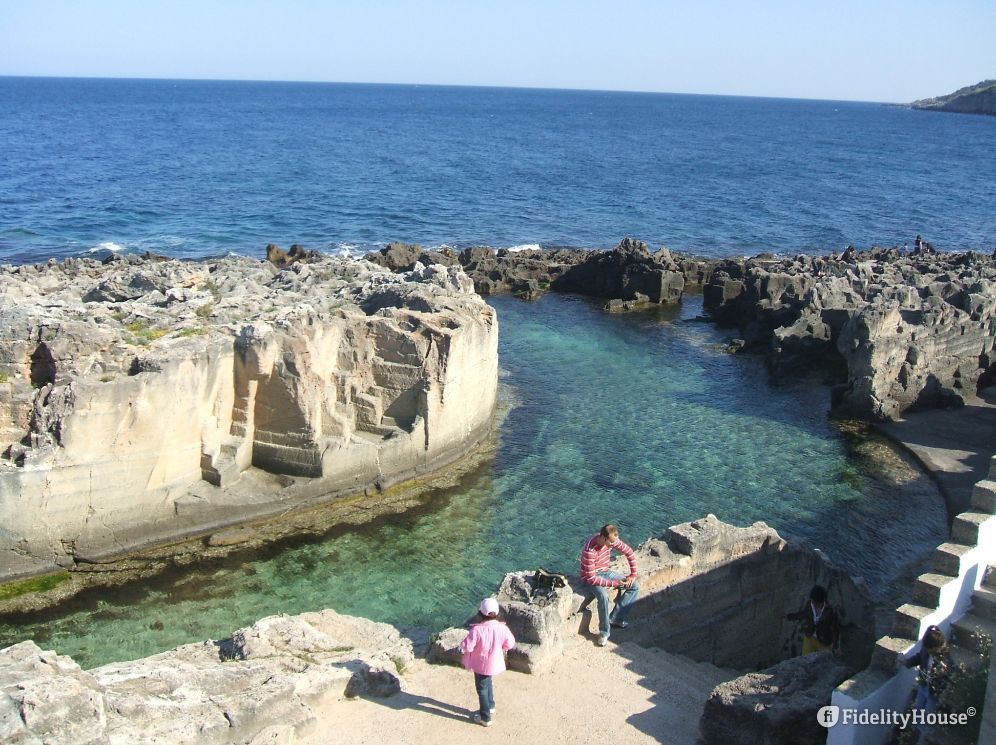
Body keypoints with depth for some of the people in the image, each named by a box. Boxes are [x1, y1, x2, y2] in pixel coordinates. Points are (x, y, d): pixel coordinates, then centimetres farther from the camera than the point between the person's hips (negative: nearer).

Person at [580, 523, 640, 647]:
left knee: (635, 586, -2)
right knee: (603, 596, -36)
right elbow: (591, 578, -31)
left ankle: (615, 618, 0)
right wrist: (614, 583, -30)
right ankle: (604, 632, -18)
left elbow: (629, 552, 0)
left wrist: (633, 574, -4)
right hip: (592, 578, -7)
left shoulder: (612, 540, -15)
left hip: (605, 572, 7)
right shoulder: (590, 551, -34)